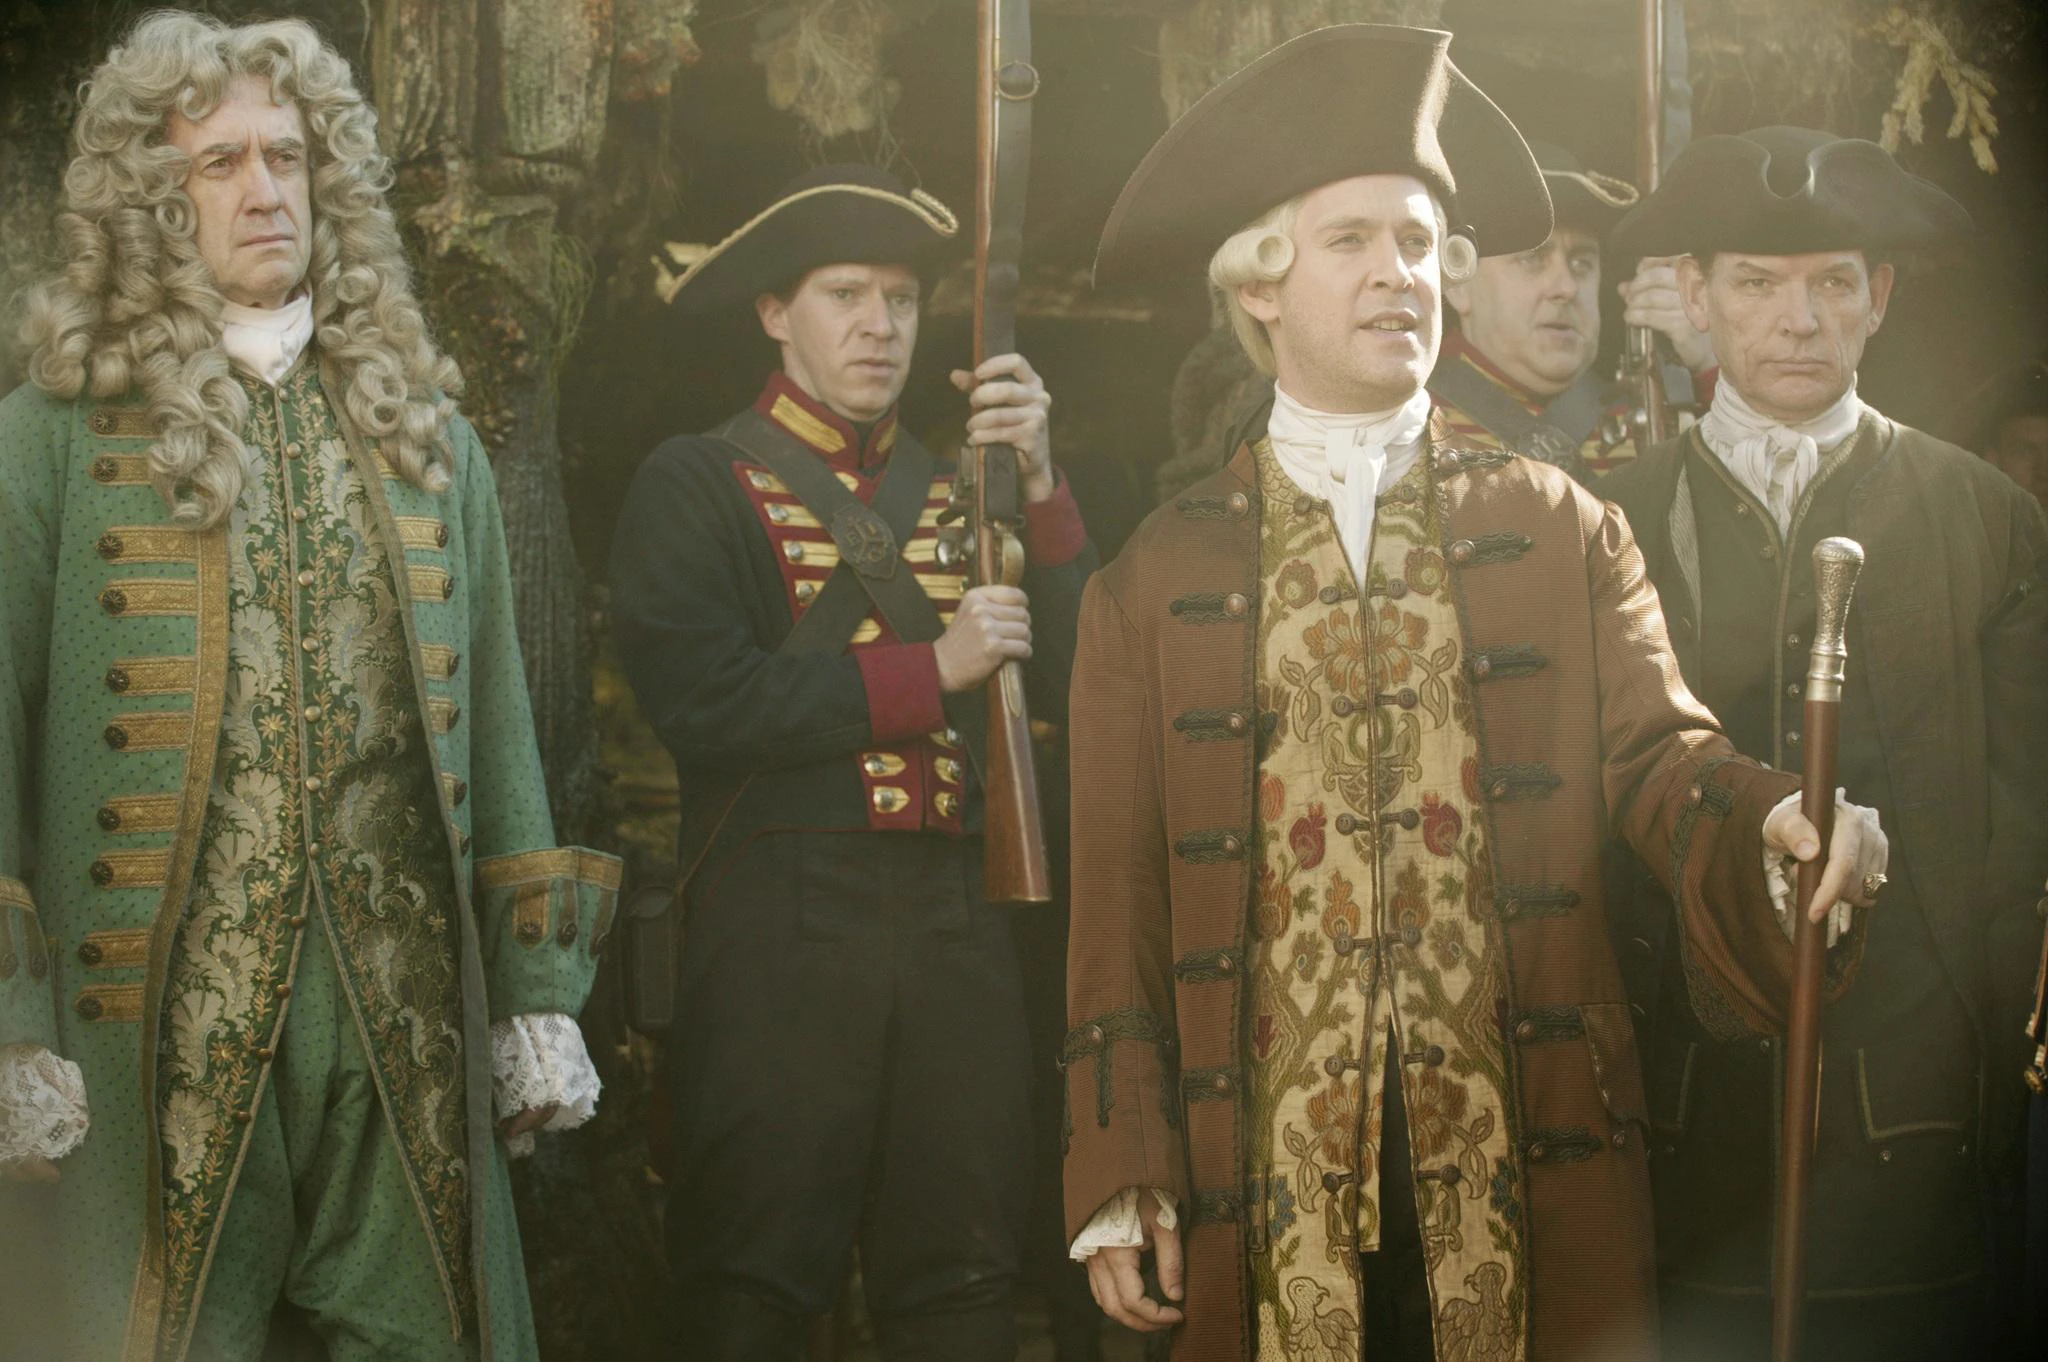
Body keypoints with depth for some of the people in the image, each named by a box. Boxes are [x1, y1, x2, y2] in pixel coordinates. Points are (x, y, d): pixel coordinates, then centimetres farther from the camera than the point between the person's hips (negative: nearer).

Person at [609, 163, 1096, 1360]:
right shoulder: (699, 486, 2)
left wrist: (1038, 484, -5)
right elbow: (702, 703, -13)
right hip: (782, 923, -4)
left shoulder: (956, 488, 17)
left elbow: (1073, 682, 6)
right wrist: (931, 667, -9)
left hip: (958, 916, 5)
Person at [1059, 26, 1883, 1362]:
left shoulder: (1563, 531, 10)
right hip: (1273, 1186, 0)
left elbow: (1654, 749, 0)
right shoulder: (1157, 580, 7)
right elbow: (1119, 899, 5)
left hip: (1535, 1174, 1)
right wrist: (1118, 1177, -1)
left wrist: (1772, 818, -23)